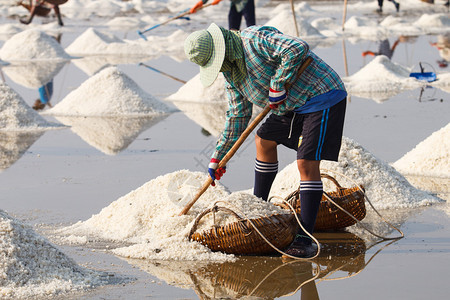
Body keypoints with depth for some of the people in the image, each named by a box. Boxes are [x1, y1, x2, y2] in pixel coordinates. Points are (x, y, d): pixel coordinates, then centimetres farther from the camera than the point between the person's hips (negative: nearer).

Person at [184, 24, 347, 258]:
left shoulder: (255, 39, -21)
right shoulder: (231, 73, 8)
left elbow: (297, 48, -33)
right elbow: (238, 116, 15)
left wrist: (277, 85, -26)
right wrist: (218, 158, 15)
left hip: (322, 97, -10)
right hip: (293, 105, 10)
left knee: (307, 163, -16)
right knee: (264, 140, 21)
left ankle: (305, 239, -16)